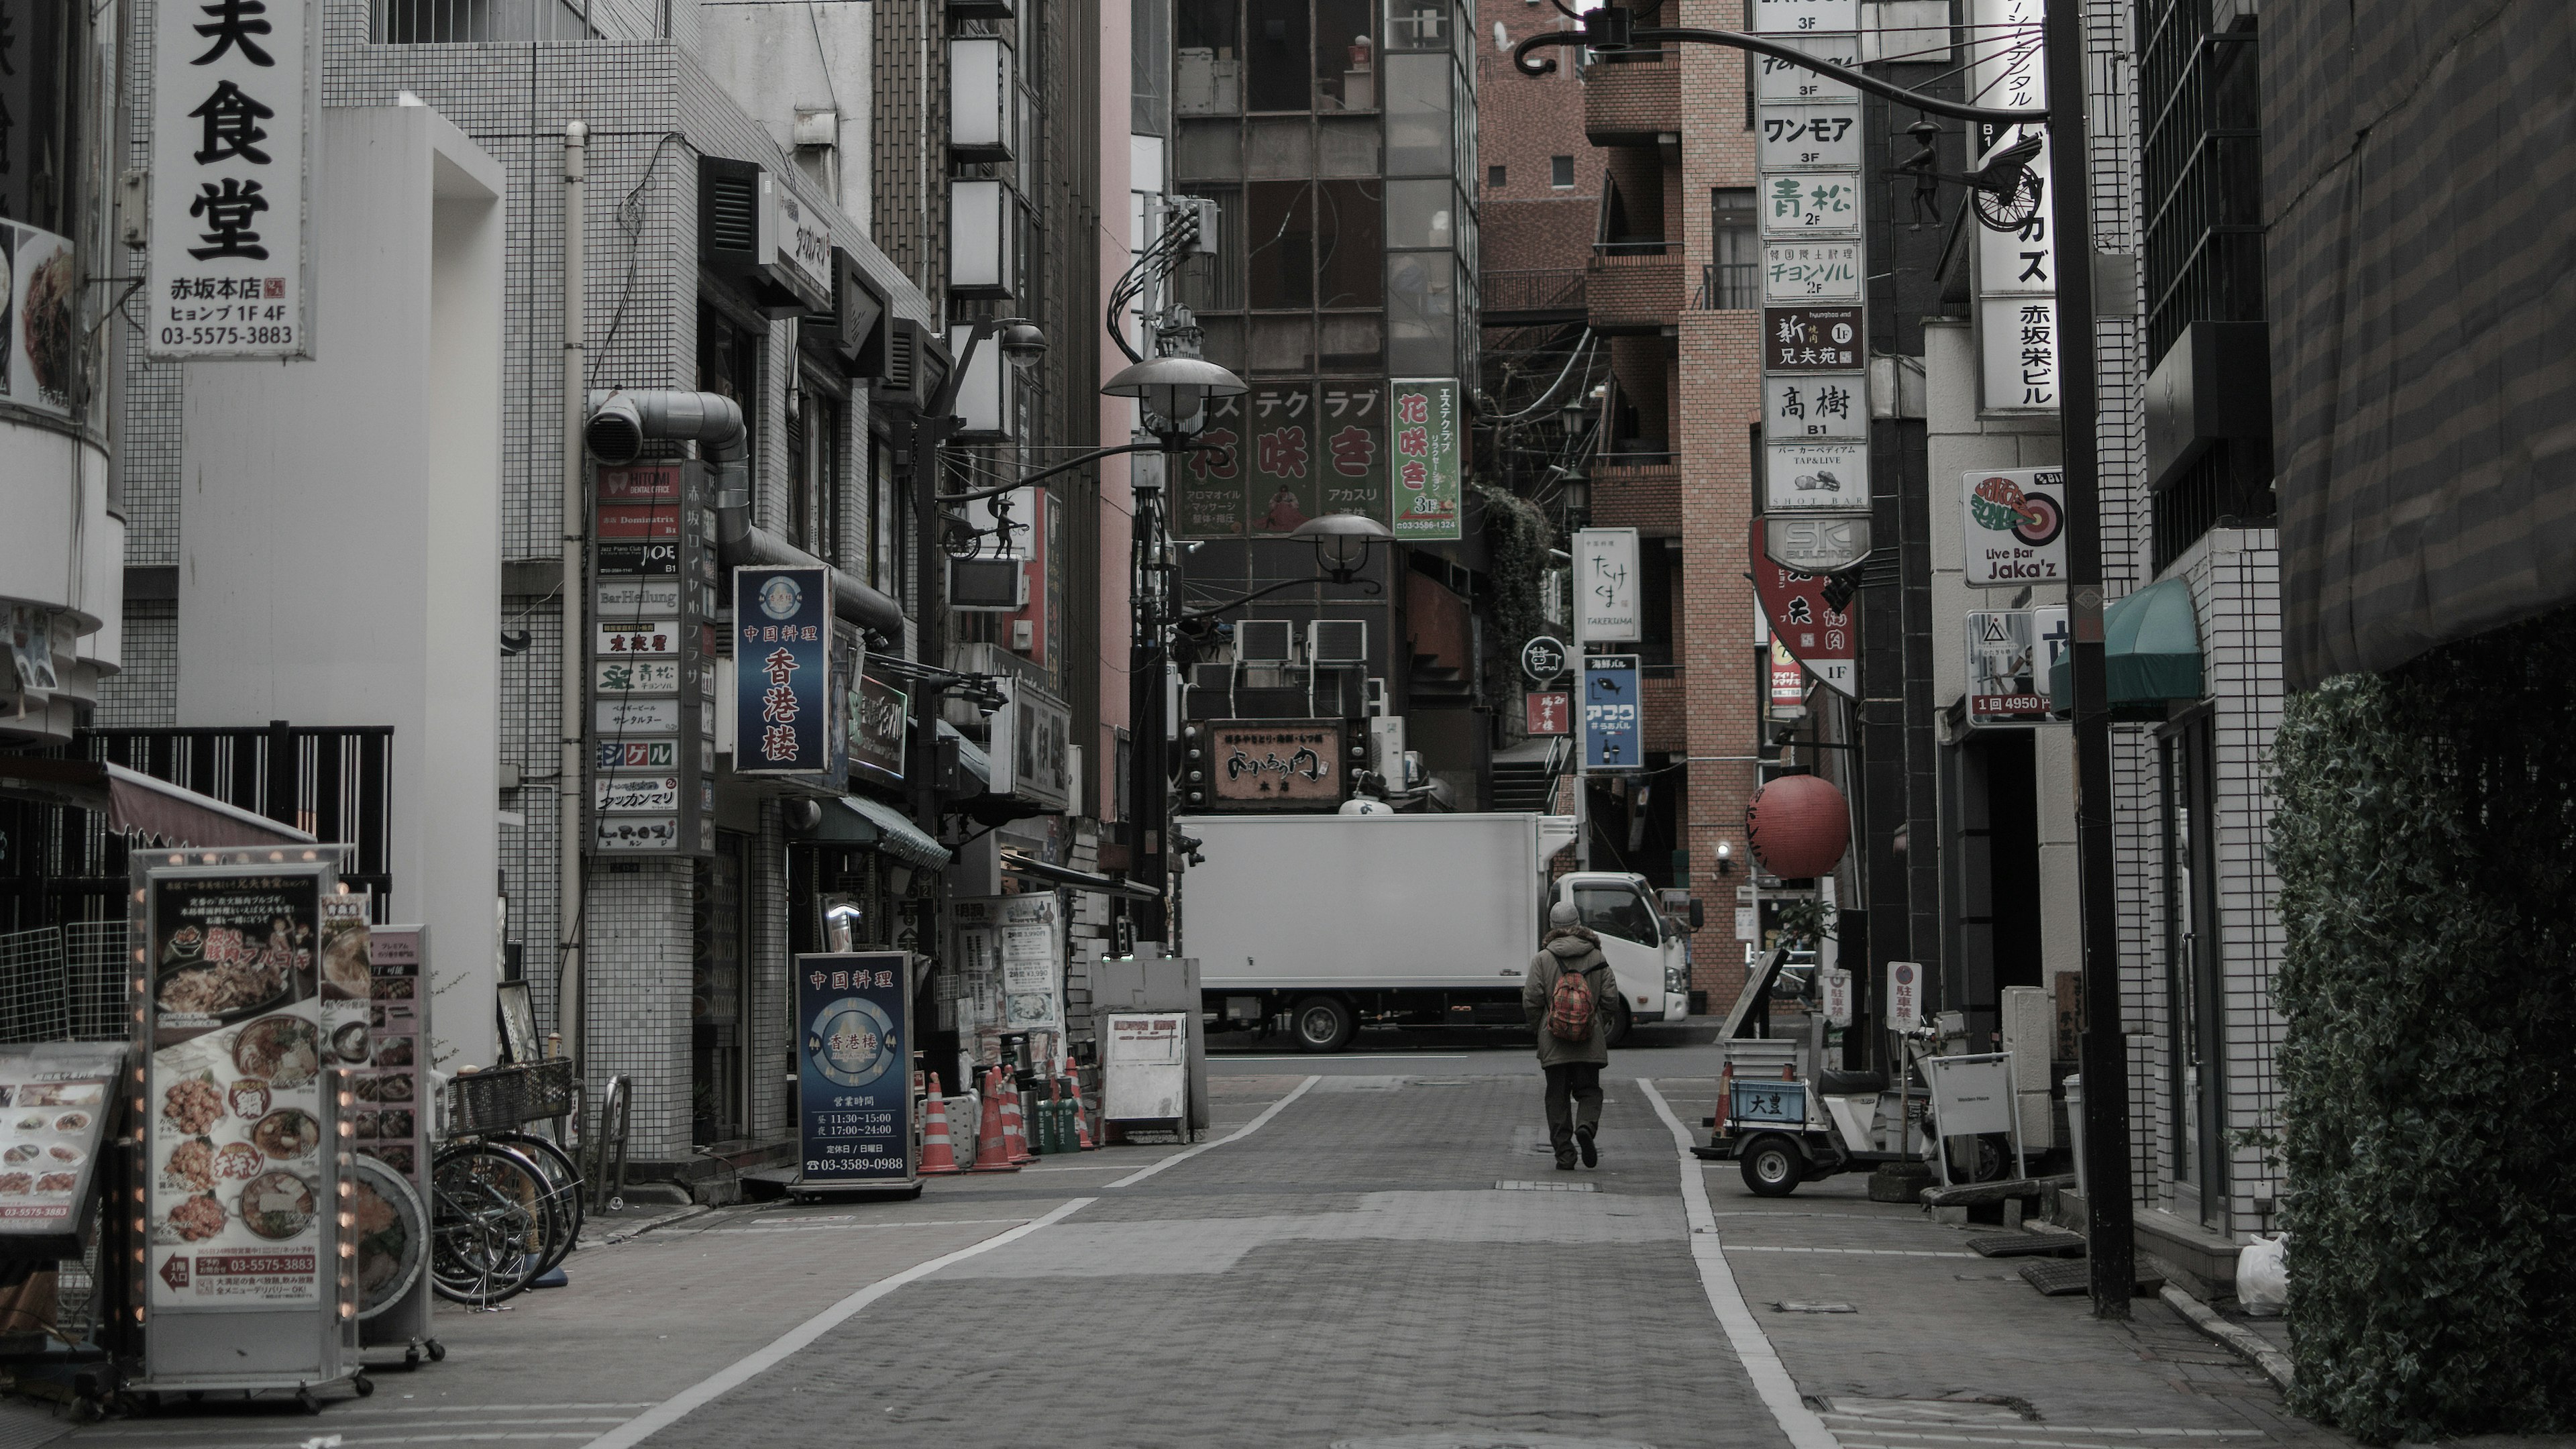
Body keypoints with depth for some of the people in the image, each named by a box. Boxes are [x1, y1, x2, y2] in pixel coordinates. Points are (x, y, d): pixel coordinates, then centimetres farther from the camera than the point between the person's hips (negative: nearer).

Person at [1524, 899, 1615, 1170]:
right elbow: (1610, 996, 1)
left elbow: (1530, 1000, -6)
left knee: (1558, 1097, 6)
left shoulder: (1542, 959, -3)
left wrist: (1538, 1027, 11)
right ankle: (1586, 1126, -18)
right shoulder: (1596, 957, 3)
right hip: (1590, 1041, 1)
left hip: (1554, 1042, -1)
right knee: (1589, 1090, 12)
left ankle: (1564, 1154, 2)